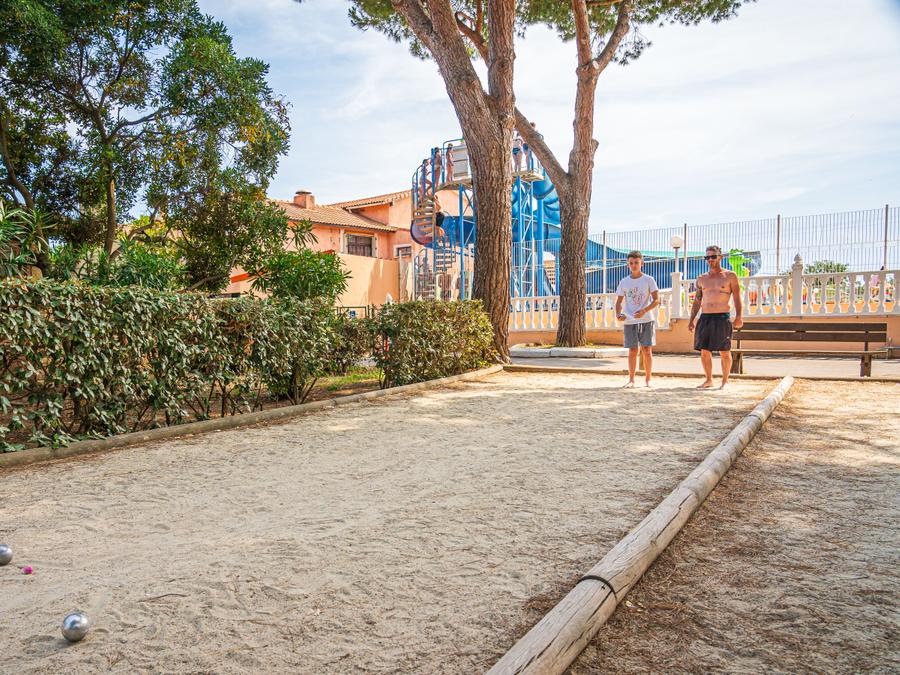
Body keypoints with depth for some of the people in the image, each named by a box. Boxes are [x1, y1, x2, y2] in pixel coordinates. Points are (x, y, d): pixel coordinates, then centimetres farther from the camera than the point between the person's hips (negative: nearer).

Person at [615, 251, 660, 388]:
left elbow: (656, 300, -3)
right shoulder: (624, 282, 8)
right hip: (630, 321, 2)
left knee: (647, 350, 0)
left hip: (646, 320, -2)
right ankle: (631, 380, 11)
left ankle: (648, 379, 11)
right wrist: (618, 314, -8)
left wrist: (644, 311, -19)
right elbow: (619, 302, 12)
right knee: (632, 351, 3)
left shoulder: (648, 280, 1)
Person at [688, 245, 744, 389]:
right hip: (705, 318, 4)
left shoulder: (730, 276, 3)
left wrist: (738, 316, -14)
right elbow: (697, 301, 16)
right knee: (704, 351, 3)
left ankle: (725, 381, 10)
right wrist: (691, 320, 9)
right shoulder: (702, 279, 13)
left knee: (724, 352, -1)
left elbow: (737, 297, -2)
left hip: (722, 318, -4)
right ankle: (708, 380, 16)